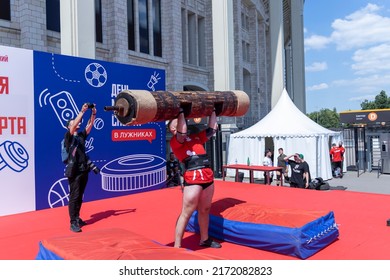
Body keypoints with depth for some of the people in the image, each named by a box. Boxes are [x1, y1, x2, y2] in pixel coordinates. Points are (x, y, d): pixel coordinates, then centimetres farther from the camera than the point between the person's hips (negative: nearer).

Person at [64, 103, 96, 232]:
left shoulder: (81, 135, 12)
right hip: (75, 171, -6)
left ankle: (77, 218, 24)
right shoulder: (69, 136, -5)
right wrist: (82, 111, -23)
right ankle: (73, 223, -1)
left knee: (80, 196, 14)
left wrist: (93, 113, -7)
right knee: (74, 197, -5)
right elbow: (74, 124, -20)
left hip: (84, 170, 6)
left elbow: (90, 125, 4)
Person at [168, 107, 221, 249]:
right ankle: (177, 246, 5)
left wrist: (213, 111, 28)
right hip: (193, 177, -7)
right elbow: (182, 132, -23)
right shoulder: (175, 141, -3)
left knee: (204, 210, 17)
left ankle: (204, 239, 33)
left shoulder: (196, 137, 19)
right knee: (186, 213, -4)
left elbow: (212, 129, 25)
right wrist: (180, 112, -17)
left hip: (208, 176, 7)